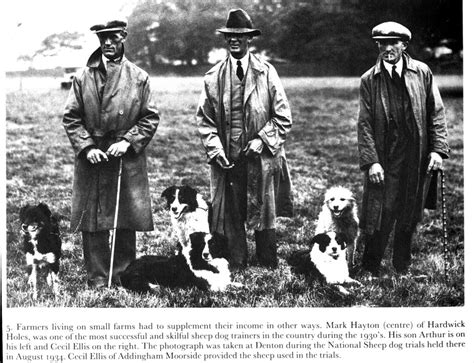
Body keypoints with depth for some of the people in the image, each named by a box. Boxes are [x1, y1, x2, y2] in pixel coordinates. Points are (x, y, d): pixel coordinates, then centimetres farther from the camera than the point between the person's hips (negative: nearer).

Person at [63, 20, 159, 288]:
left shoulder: (139, 77, 3)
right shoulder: (83, 77, 5)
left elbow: (151, 118, 3)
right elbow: (71, 118, 5)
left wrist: (127, 142, -10)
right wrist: (87, 147, -8)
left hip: (128, 160, 0)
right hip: (92, 159, 1)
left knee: (128, 223, 3)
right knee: (92, 225, 1)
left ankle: (123, 276, 15)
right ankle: (98, 279, 10)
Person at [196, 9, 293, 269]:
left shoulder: (266, 73, 3)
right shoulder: (213, 77, 6)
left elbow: (283, 117, 3)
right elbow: (204, 119, 7)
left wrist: (262, 140, -10)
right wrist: (215, 150, -6)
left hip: (261, 158, -1)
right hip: (226, 159, 1)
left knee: (264, 217, 5)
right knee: (231, 219, 4)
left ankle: (269, 272, 16)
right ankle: (236, 271, 14)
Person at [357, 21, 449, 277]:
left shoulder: (422, 73, 3)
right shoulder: (369, 80, -1)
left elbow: (436, 113, 5)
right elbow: (364, 124, -4)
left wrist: (437, 149, -4)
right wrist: (371, 161, -12)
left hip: (418, 160, 2)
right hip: (384, 160, -2)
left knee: (409, 217, 11)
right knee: (381, 216, -1)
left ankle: (402, 268, 28)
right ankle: (371, 270, 14)